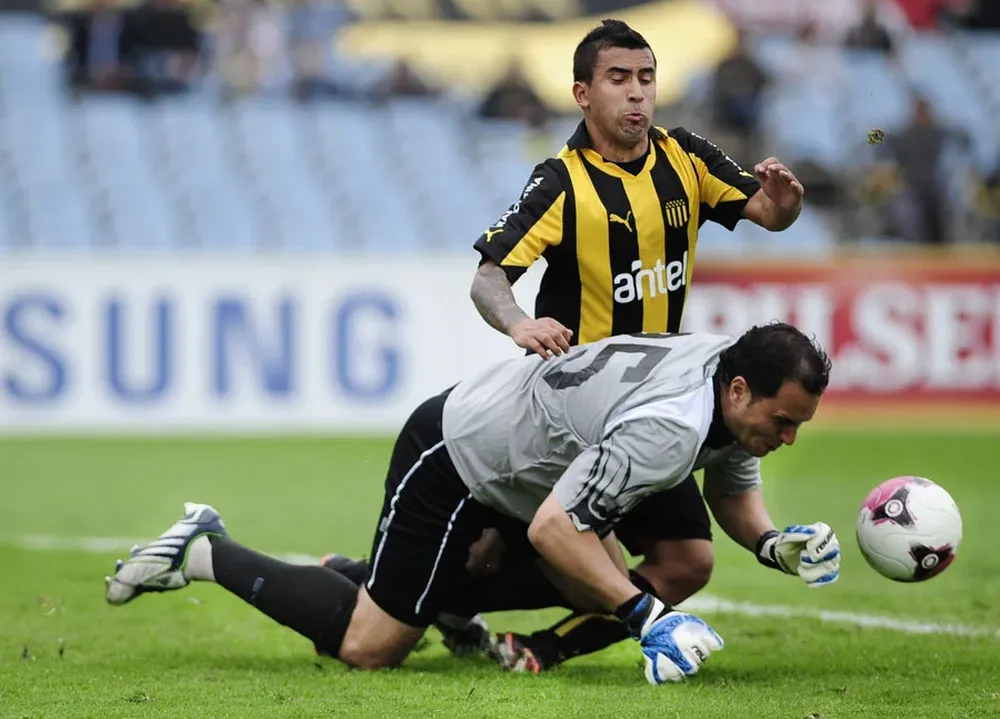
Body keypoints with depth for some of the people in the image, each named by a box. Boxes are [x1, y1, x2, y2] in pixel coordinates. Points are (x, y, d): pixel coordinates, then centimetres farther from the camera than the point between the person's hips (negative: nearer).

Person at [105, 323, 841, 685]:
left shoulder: (738, 379, -6)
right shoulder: (669, 428, -35)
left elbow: (733, 489, 13)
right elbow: (551, 530, -34)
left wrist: (773, 544, -8)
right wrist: (646, 616, -34)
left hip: (511, 456, 9)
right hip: (450, 464, -9)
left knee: (601, 588, 16)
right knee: (367, 648, -5)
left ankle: (408, 593, 23)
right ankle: (204, 552, 10)